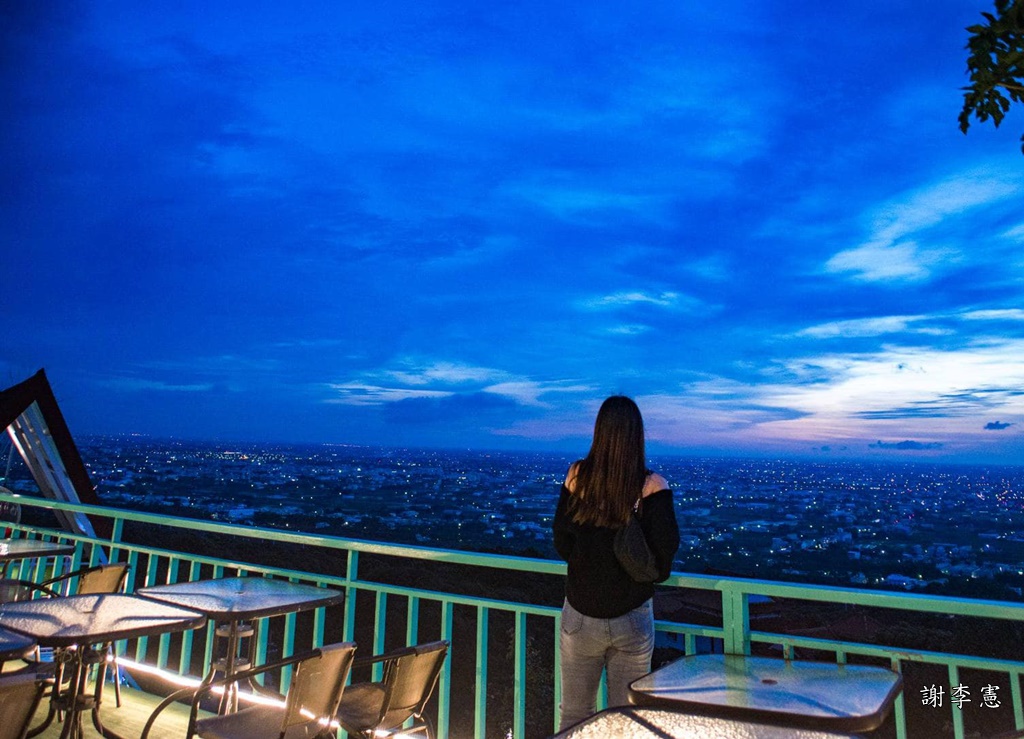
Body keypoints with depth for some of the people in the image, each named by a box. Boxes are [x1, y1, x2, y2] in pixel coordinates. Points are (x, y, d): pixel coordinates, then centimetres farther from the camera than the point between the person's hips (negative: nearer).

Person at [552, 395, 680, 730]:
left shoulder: (577, 475, -10)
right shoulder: (652, 485, -15)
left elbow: (561, 546, -2)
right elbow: (664, 562, -12)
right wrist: (639, 579, 8)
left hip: (580, 615, 1)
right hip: (633, 620, -1)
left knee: (574, 716, 18)